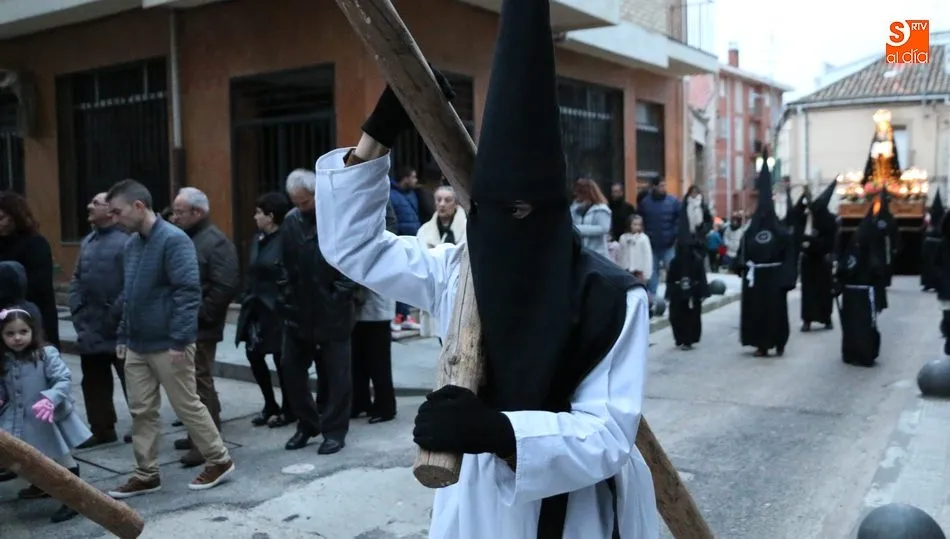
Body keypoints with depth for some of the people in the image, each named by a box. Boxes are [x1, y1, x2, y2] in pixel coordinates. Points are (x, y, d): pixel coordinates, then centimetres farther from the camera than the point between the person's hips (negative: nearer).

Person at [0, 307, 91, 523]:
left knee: (64, 460, 5)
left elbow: (64, 380, -24)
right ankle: (41, 485, 53)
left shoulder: (47, 354, -18)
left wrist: (49, 400, -39)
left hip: (50, 420, -6)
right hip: (22, 421, 6)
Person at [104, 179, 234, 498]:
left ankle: (219, 461, 18)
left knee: (187, 406, 3)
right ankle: (146, 475, 22)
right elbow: (128, 295, 17)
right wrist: (122, 336, 14)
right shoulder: (132, 244, 9)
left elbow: (188, 292, -22)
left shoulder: (173, 240, -17)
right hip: (137, 345, 8)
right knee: (141, 411, 11)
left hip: (167, 345, -8)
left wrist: (179, 339, -24)